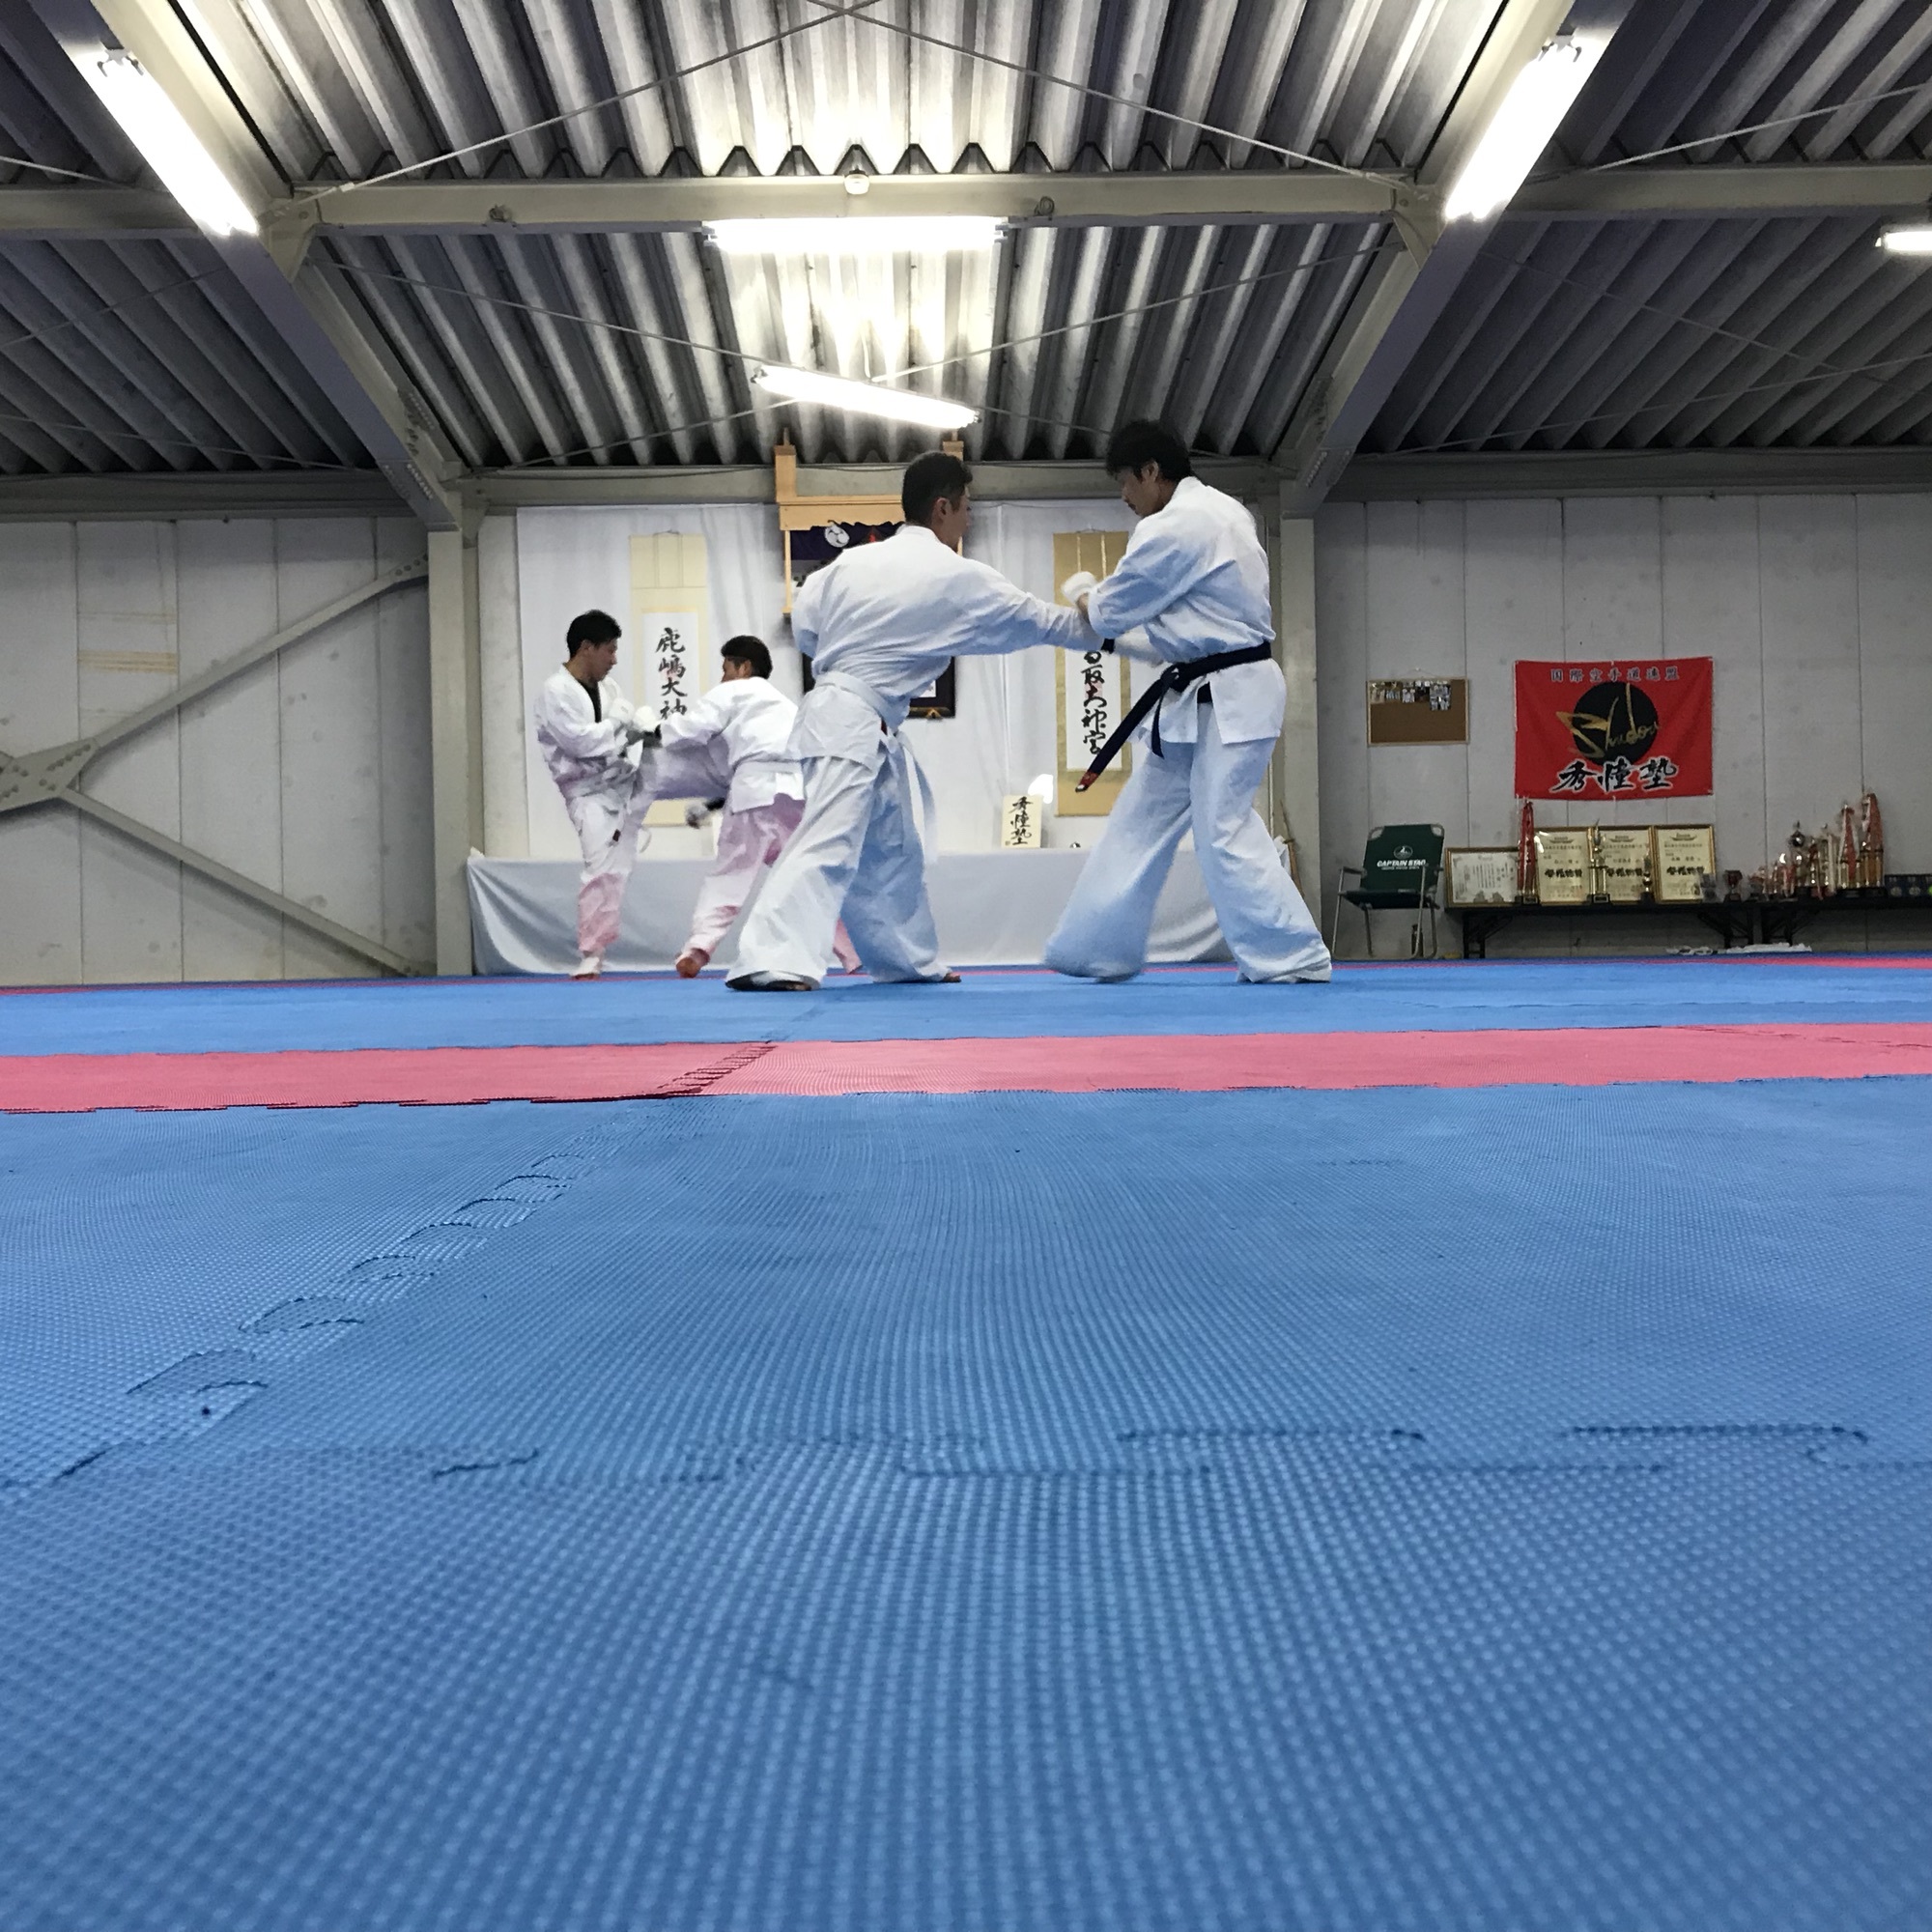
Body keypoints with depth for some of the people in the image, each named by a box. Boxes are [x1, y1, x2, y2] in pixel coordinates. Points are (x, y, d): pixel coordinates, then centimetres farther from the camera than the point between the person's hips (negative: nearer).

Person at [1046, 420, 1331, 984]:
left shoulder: (1173, 528, -17)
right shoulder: (1220, 510, 14)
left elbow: (1110, 615, -8)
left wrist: (1081, 596, 13)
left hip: (1227, 698, -10)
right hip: (1205, 696, 10)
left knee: (1223, 831, -8)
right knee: (1143, 820, 12)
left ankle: (1297, 958, 1)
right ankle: (1100, 949, 19)